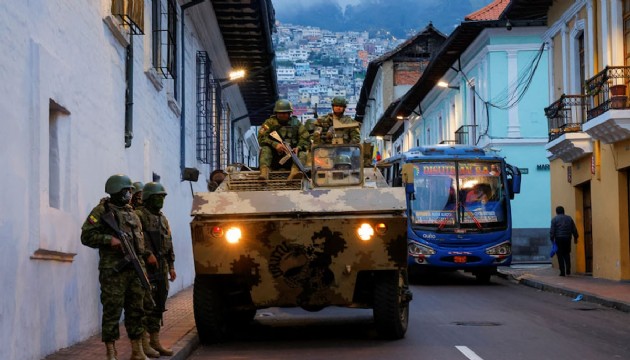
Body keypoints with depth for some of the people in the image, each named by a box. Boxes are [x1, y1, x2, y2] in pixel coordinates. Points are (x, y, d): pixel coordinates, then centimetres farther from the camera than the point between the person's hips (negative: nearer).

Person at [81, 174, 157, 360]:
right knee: (112, 312, -3)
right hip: (113, 272, -7)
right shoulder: (102, 211, -3)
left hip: (135, 270, 7)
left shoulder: (131, 213, 18)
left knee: (135, 311, 10)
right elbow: (86, 236, -8)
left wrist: (146, 254, 12)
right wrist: (109, 240, -18)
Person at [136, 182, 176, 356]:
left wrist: (171, 266, 19)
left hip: (161, 269, 8)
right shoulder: (139, 216, -9)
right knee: (147, 306, -7)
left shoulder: (163, 219, 18)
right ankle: (144, 343, -1)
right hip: (145, 268, -8)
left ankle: (155, 341, 18)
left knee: (158, 306, 11)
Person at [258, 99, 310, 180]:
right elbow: (261, 138, -8)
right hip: (274, 157, -1)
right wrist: (275, 144, -26)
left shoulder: (296, 123, 11)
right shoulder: (270, 122, 6)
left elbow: (306, 139, 4)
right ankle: (264, 172, -50)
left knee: (302, 153, -25)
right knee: (265, 149, -27)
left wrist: (298, 147, -19)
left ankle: (294, 172, -53)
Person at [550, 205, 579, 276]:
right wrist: (575, 238, 19)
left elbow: (552, 231, -8)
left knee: (560, 256, 1)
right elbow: (574, 229, 12)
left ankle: (562, 272, -2)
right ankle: (568, 270, 3)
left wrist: (552, 239, -3)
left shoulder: (554, 219, -1)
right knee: (567, 254, 16)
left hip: (559, 239, -3)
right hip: (568, 239, 3)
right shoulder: (569, 218, 11)